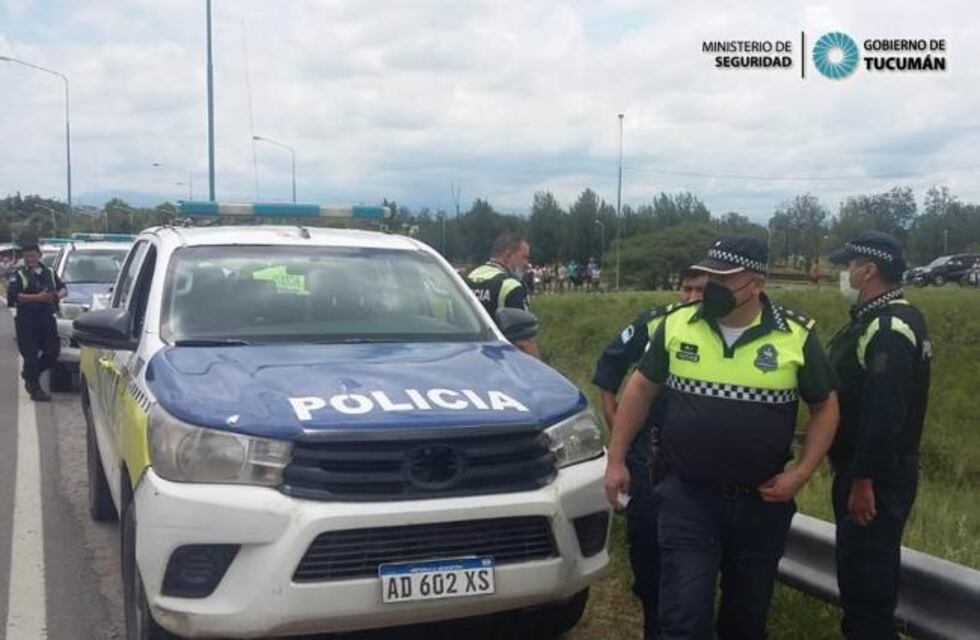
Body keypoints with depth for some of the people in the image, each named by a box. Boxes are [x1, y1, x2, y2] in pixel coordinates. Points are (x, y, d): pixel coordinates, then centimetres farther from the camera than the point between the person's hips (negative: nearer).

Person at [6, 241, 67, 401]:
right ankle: (35, 389, 4)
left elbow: (63, 289, 18)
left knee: (53, 352, 4)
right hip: (27, 321, -4)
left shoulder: (49, 272, 14)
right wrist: (37, 297, -23)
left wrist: (59, 294, -7)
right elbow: (13, 296, -15)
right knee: (31, 356, -4)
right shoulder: (18, 275, -1)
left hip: (47, 319, 5)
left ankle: (29, 374, 28)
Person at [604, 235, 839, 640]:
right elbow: (641, 389, 6)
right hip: (687, 498, -1)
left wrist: (800, 474, -7)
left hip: (761, 504, 1)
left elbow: (825, 408, 4)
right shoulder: (677, 324, -4)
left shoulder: (796, 336, -6)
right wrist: (616, 459, 4)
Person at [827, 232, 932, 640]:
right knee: (858, 565, 19)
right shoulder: (884, 319, 13)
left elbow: (884, 413, -27)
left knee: (866, 572, -3)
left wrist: (863, 480, -25)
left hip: (876, 478, -10)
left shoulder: (888, 329, -21)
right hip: (869, 470, 10)